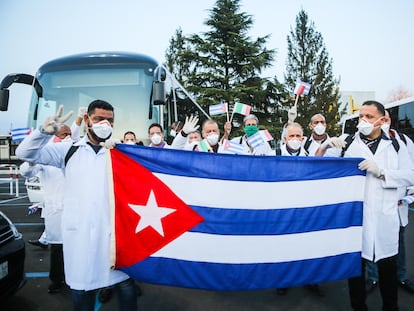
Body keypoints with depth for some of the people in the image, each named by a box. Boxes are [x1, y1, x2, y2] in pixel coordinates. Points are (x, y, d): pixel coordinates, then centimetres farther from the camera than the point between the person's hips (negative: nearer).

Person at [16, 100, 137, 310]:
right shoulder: (69, 150, 9)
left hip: (115, 229, -1)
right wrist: (45, 131, -12)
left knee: (125, 284, 3)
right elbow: (25, 153, 6)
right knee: (81, 289, 13)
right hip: (79, 231, 1)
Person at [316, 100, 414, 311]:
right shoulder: (346, 143, 4)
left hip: (385, 217, 1)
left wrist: (380, 171, -15)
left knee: (387, 266, 12)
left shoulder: (395, 146, 7)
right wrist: (326, 145, -18)